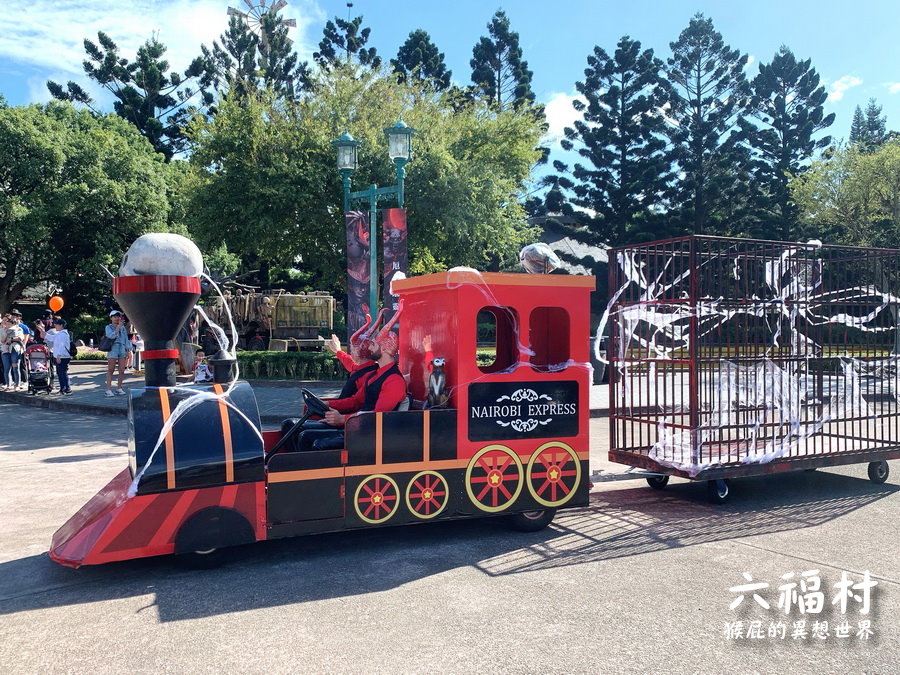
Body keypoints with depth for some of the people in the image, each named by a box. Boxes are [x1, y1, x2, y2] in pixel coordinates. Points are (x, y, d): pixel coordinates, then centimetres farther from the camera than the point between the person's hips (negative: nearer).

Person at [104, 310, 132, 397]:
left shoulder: (123, 328, 16)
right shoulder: (108, 327, 4)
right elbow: (111, 336, -15)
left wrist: (128, 351, 11)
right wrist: (118, 326, -15)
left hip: (122, 350, 4)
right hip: (113, 350, -4)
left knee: (122, 371, 2)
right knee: (110, 370, -2)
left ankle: (119, 388, 11)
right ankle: (108, 389, -2)